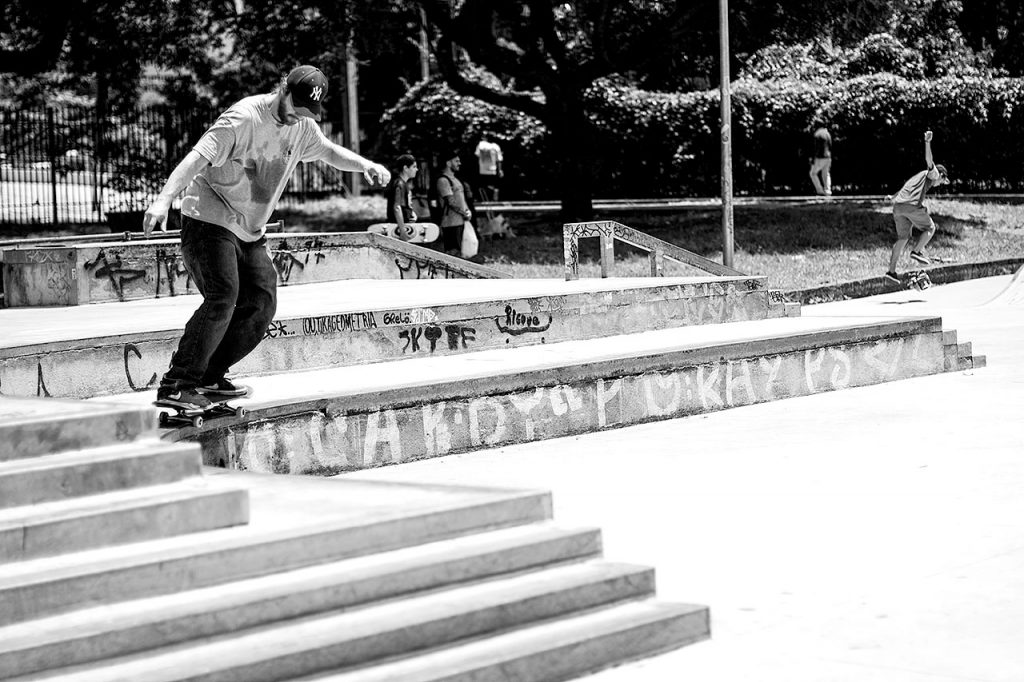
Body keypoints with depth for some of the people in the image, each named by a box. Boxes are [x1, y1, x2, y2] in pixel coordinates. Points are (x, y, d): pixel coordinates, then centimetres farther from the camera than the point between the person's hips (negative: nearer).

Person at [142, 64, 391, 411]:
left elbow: (328, 150, 27)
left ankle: (209, 377, 13)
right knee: (222, 299, -22)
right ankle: (176, 385, -20)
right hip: (210, 222, -9)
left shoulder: (303, 127, 6)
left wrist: (366, 165, 10)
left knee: (262, 306, 2)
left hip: (250, 232, 9)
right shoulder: (244, 118, -19)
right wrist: (164, 200, -38)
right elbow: (197, 157, -27)